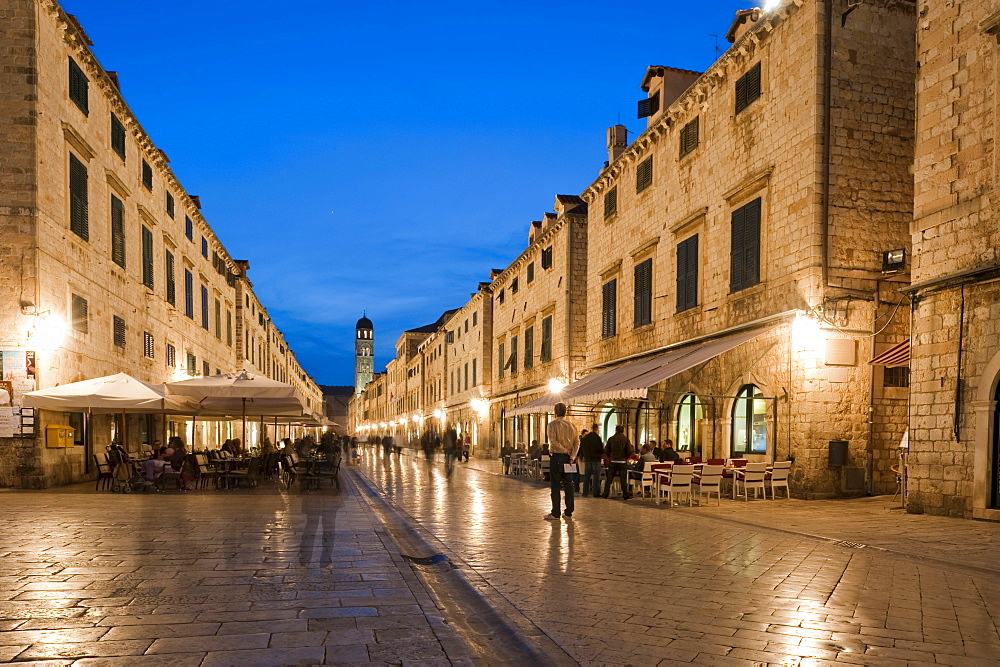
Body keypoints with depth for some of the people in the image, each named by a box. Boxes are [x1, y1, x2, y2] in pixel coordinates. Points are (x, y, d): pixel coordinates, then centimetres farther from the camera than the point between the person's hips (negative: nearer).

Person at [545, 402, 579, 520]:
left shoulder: (552, 424, -6)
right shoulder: (571, 425, 9)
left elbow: (553, 441, -18)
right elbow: (577, 442, 1)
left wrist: (565, 450, -10)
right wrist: (572, 456, -5)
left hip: (557, 456, -5)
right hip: (568, 458, 5)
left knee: (555, 485, 0)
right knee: (568, 485, 9)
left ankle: (555, 513, -1)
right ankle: (569, 512, 12)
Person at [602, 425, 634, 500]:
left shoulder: (611, 439, 1)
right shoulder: (625, 439, -4)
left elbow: (606, 451, 2)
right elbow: (630, 451, -8)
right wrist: (626, 457, 8)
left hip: (613, 461, 2)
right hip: (623, 461, -1)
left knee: (609, 479, 8)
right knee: (623, 479, 1)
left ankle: (605, 494, 11)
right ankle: (626, 495, 2)